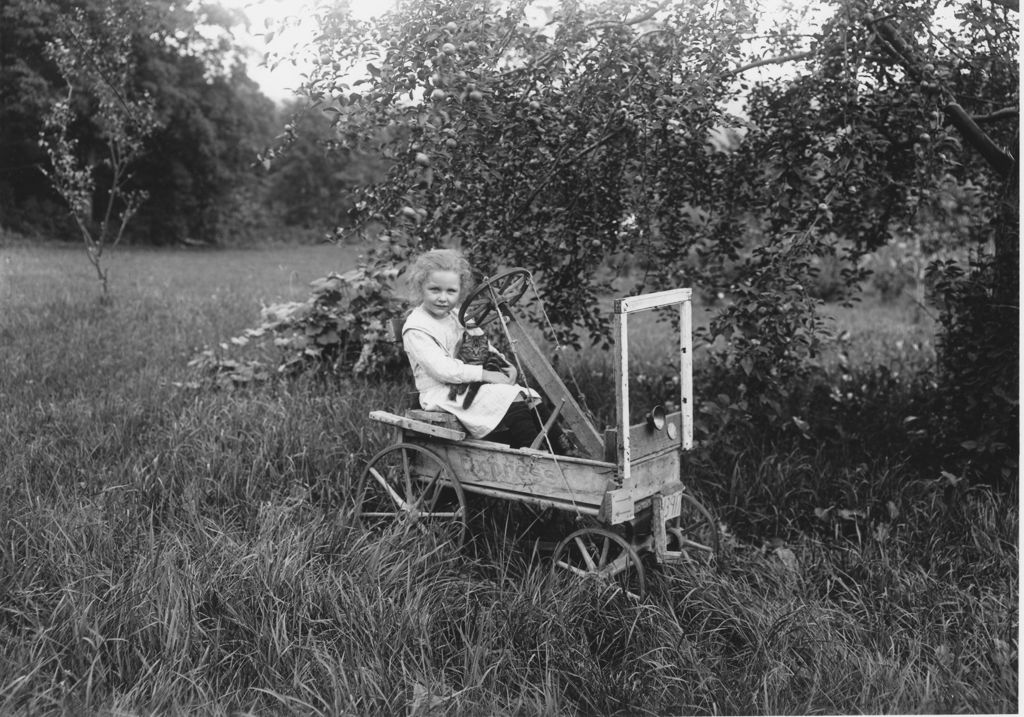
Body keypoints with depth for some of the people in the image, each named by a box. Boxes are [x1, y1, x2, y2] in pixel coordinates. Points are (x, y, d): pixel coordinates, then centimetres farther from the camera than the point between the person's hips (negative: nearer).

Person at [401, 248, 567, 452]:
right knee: (513, 401, -23)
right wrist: (485, 374, -22)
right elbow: (442, 369, -23)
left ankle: (560, 445, -4)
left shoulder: (458, 317, 13)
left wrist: (506, 366, 0)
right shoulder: (415, 328, -15)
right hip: (442, 393, -8)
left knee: (529, 398, -5)